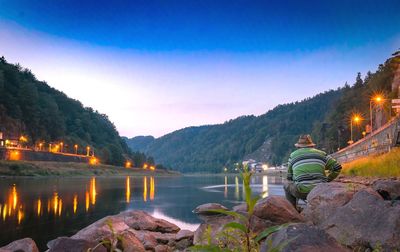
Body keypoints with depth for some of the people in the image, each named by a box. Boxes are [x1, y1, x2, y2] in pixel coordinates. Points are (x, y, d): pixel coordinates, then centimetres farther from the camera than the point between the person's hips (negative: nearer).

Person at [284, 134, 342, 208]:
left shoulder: (293, 155, 13)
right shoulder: (321, 154, 16)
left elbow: (290, 178, 19)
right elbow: (337, 167, 14)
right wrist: (327, 180, 23)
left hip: (302, 192, -2)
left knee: (286, 184, 27)